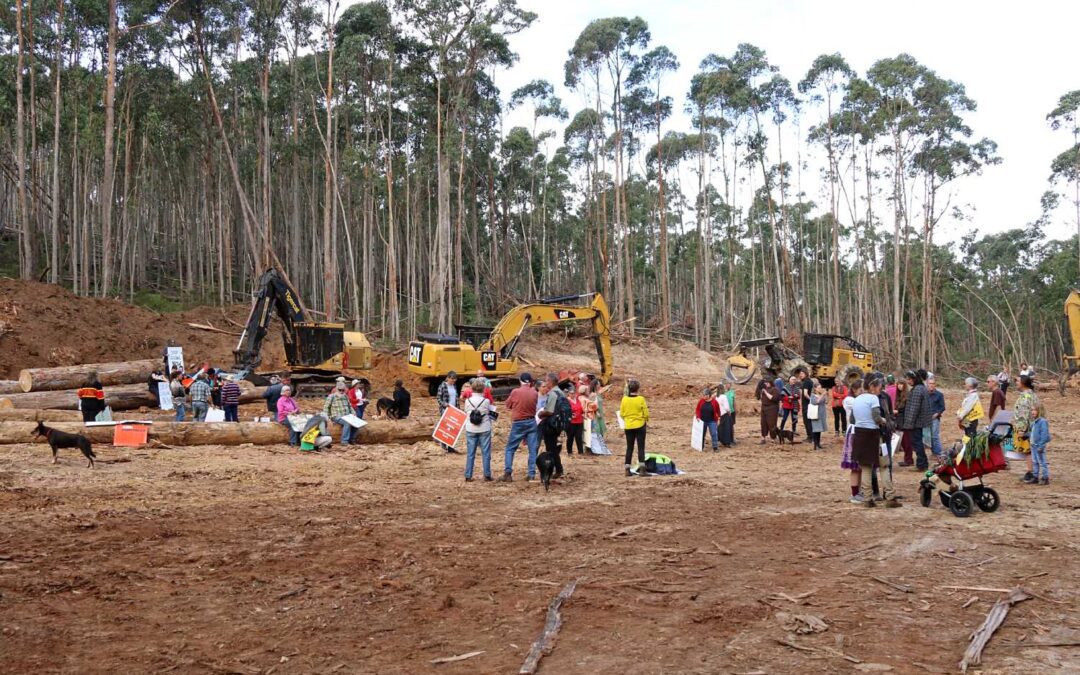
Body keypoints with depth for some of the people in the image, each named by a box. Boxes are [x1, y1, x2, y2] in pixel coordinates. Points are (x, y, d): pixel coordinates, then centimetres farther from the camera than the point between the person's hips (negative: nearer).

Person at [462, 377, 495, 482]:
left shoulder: (468, 401, -7)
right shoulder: (486, 401, -12)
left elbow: (465, 411, 6)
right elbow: (489, 411, 0)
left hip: (470, 430, 1)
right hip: (484, 429, -1)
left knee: (470, 453, 8)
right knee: (486, 453, 8)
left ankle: (468, 476, 8)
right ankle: (487, 475, 10)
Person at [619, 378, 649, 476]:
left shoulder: (624, 399, -4)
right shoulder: (641, 399, -13)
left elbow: (622, 413, 2)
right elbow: (646, 414, -8)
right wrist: (646, 422, 11)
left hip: (628, 426, 3)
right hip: (640, 426, -3)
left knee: (629, 448, 10)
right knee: (641, 448, 2)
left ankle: (627, 469, 8)